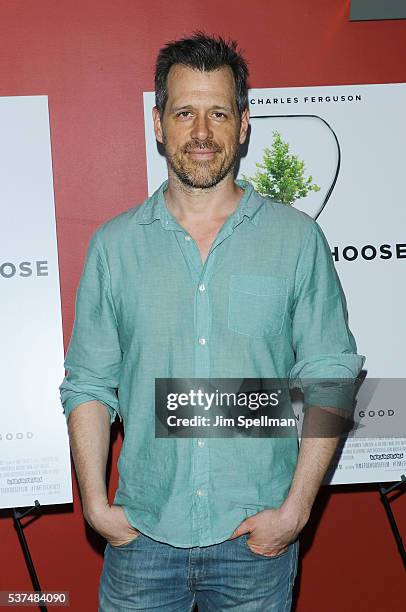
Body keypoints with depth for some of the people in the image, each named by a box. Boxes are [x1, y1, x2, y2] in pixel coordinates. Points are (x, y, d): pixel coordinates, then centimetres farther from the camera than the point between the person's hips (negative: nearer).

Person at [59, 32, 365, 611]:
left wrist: (296, 508, -9)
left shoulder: (297, 238, -3)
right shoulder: (113, 244, 1)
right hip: (143, 532, 1)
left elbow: (329, 376, -3)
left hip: (259, 535, 0)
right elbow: (89, 383, 3)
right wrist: (95, 502, -4)